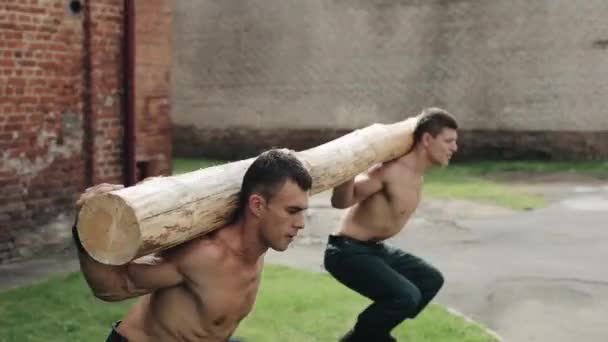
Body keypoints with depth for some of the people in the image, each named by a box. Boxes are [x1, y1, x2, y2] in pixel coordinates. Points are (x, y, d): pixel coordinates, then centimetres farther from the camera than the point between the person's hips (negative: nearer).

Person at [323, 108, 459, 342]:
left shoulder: (417, 171, 5)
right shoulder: (392, 170, -24)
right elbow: (341, 202, -26)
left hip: (374, 249, 10)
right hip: (347, 251, -10)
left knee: (430, 279, 18)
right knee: (406, 296, -26)